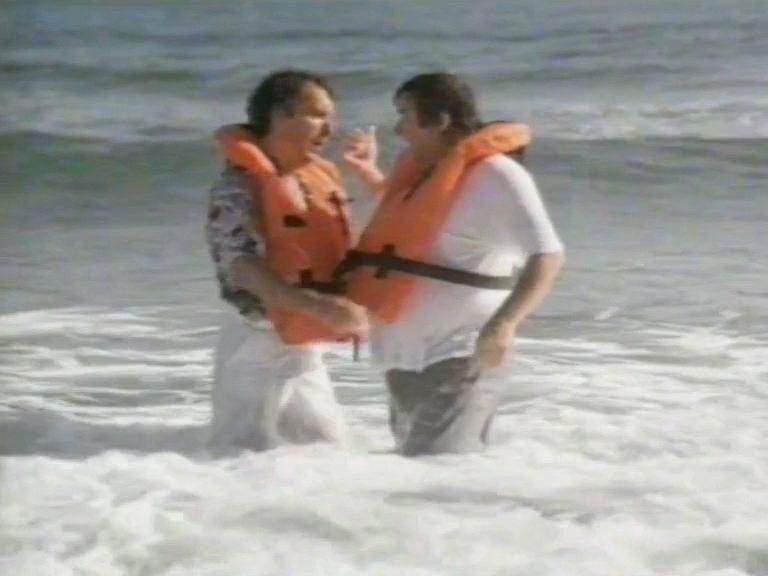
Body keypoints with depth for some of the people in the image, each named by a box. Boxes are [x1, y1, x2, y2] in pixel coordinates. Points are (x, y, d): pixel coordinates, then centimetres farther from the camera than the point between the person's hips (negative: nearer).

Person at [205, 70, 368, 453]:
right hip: (260, 347, -8)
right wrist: (320, 307, -35)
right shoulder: (239, 187, -14)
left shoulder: (321, 178, 9)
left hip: (306, 349, 8)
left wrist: (352, 310, 5)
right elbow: (245, 268, -25)